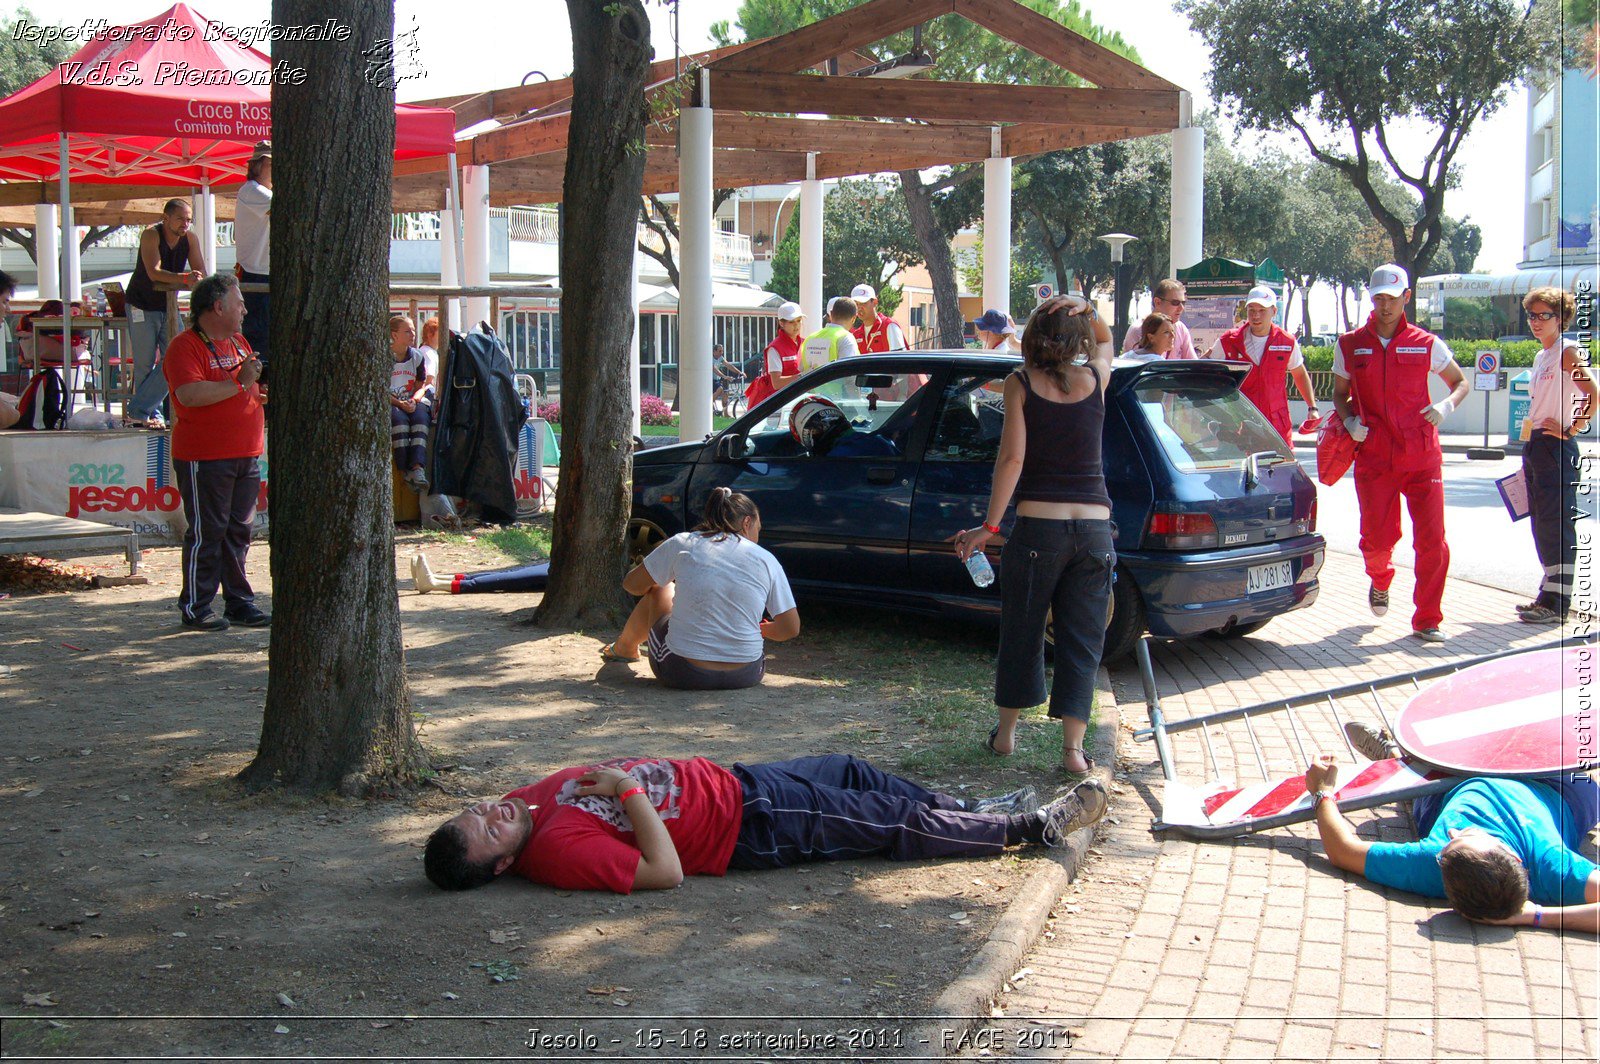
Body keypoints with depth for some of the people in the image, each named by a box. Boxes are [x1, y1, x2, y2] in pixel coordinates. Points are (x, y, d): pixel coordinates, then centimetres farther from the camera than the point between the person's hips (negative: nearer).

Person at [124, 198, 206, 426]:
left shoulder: (191, 238, -6)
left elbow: (201, 272, -10)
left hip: (169, 306, 5)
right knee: (145, 364, -1)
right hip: (142, 306, -5)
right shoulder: (151, 235, -19)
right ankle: (152, 413, 12)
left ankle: (138, 410, 1)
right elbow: (154, 272, -32)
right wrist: (185, 278, -45)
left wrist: (196, 279, -34)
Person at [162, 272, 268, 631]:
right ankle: (195, 608, 5)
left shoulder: (238, 342, 17)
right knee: (207, 533, -3)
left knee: (239, 531, 11)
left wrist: (260, 388, 11)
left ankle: (240, 603, 18)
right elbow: (190, 394, -26)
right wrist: (239, 384, -20)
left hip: (246, 455, 8)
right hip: (205, 458, -8)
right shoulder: (185, 346, -10)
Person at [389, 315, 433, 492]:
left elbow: (421, 385, 12)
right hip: (388, 404, -3)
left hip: (411, 403, 3)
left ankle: (417, 467, -45)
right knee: (399, 418, -36)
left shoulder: (418, 356, 11)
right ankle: (405, 470, -40)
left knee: (421, 416, -31)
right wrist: (399, 403, -19)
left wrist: (414, 400, -10)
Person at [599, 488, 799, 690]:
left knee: (660, 591, 28)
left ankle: (624, 648, 52)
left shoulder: (682, 544, 0)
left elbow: (632, 585, 10)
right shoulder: (766, 560, 0)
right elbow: (791, 629, 1)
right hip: (747, 676, 1)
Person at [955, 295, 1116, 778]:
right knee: (1081, 642, 8)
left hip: (1038, 526, -1)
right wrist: (1087, 311, 5)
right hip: (1095, 527, 1)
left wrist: (988, 526, -8)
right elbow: (1105, 339, 26)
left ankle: (1006, 733, 26)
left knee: (1021, 633, 14)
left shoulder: (1021, 383, -3)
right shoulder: (1096, 378, 3)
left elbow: (1012, 458, -10)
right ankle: (1073, 747, 3)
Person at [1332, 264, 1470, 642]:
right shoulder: (1350, 345, 7)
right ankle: (1380, 580, 37)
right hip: (1374, 458, 0)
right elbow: (1339, 393, 17)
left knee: (1432, 539, -5)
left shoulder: (1426, 344, 5)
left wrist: (1447, 404, -6)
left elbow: (1461, 382, 15)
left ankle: (1427, 620, 8)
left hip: (1423, 458, 0)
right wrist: (1349, 420, -4)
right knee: (1378, 538, -1)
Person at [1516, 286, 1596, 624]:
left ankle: (1557, 603, -6)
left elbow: (1591, 393, -23)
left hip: (1556, 446, -9)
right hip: (1535, 445, 9)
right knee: (1541, 523, 12)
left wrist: (1572, 429, -16)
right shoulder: (1541, 357, 18)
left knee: (1557, 523, -8)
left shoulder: (1567, 352, -9)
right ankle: (1548, 596, 20)